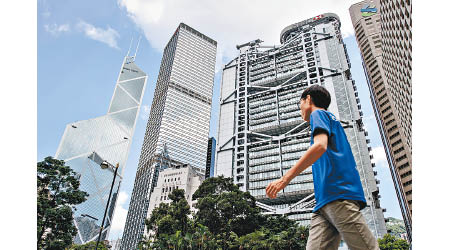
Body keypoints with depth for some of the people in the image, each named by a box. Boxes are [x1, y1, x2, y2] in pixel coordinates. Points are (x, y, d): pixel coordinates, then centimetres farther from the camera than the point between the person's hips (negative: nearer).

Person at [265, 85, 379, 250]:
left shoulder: (318, 113, 7)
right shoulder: (330, 119, 34)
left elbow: (321, 145, -14)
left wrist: (286, 177, -18)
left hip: (338, 195, -9)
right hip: (324, 203, 9)